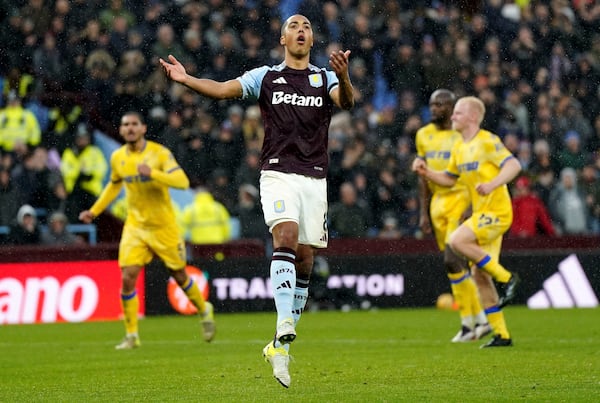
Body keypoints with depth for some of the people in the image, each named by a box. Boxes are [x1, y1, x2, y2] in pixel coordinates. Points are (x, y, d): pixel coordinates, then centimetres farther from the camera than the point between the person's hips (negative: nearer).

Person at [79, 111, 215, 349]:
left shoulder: (159, 153, -13)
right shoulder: (118, 158, 2)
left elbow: (182, 181, -25)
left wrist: (152, 173, -38)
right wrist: (94, 211, 19)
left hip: (164, 226, -3)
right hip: (135, 226, 3)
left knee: (179, 276, 8)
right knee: (128, 278, -11)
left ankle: (204, 311, 38)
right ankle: (131, 336, 0)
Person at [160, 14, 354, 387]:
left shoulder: (326, 78, 10)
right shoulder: (266, 77, 9)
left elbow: (347, 101, -10)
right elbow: (224, 88, -2)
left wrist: (343, 77, -32)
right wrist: (186, 79, -18)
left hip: (315, 178, 2)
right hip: (278, 173, -2)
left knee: (304, 261, 2)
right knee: (286, 237, -25)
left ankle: (280, 346, 11)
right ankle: (284, 330, -37)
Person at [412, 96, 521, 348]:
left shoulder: (487, 141, -10)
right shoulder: (459, 147, 15)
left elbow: (514, 165, -19)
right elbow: (449, 179, 25)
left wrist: (493, 184, -33)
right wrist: (426, 172, 7)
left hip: (496, 211, -9)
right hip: (481, 213, 9)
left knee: (457, 241, -27)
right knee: (480, 276, 4)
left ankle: (506, 278, -15)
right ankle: (501, 334, 8)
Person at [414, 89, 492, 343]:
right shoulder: (424, 136, 12)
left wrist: (471, 208, -19)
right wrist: (423, 212, 13)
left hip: (461, 201, -7)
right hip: (438, 204, 7)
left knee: (452, 261, -15)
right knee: (458, 266, 7)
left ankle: (469, 323, -5)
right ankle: (480, 321, 15)